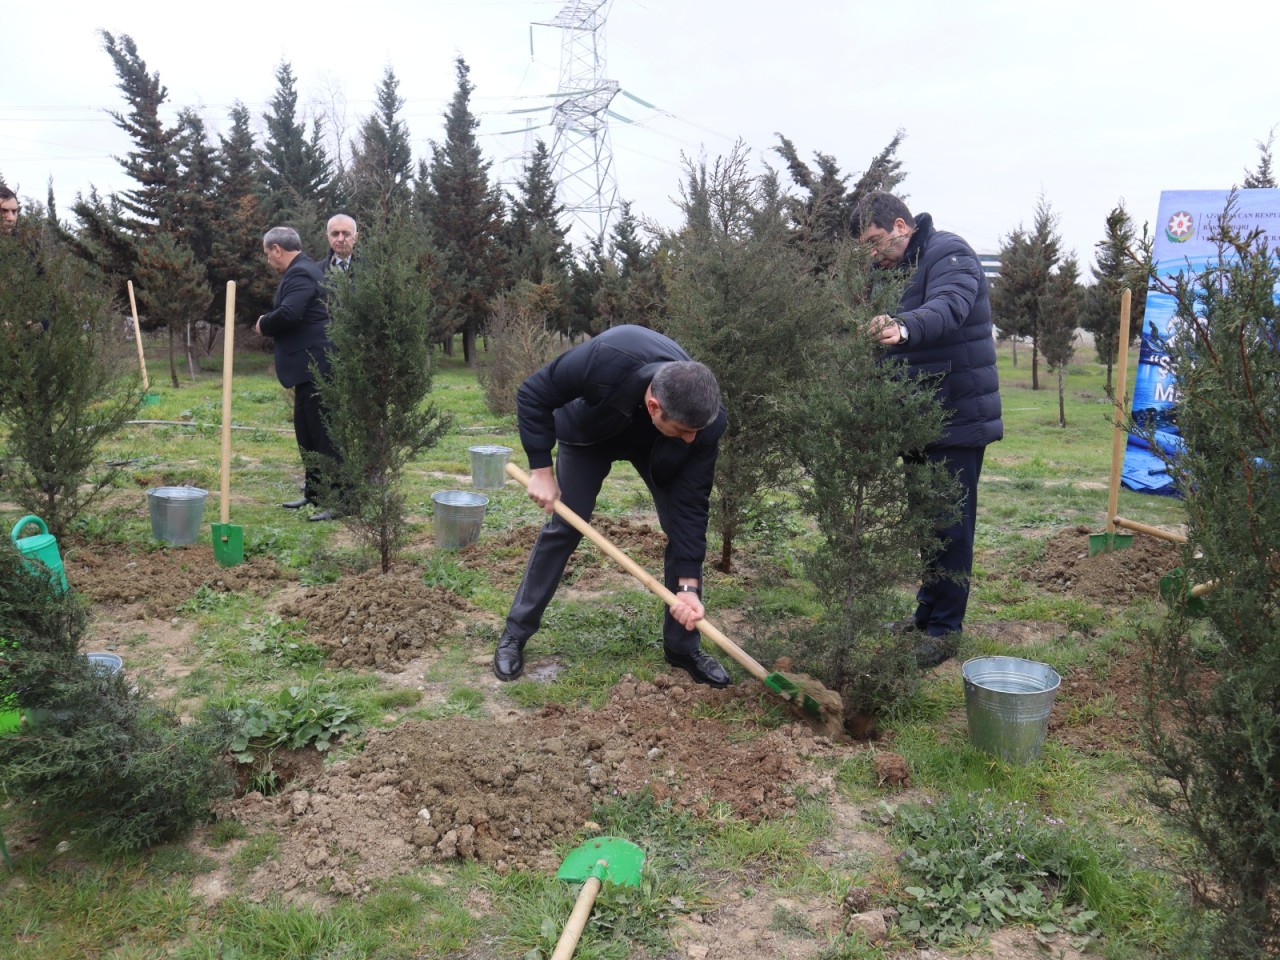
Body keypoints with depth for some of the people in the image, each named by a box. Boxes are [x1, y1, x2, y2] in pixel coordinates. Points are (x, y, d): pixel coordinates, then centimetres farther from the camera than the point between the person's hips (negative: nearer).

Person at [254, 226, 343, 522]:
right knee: (306, 430, 17)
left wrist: (263, 325, -11)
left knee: (324, 433, -8)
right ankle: (315, 492, 26)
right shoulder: (305, 270, 19)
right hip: (310, 366, 11)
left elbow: (288, 313, -29)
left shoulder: (299, 273, -15)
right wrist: (269, 325, 10)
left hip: (314, 366, -11)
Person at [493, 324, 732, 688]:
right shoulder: (605, 359, -46)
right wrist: (541, 469, -28)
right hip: (588, 434, -2)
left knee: (684, 525, -8)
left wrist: (688, 585, -31)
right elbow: (533, 394, -28)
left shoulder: (705, 422, -37)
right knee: (564, 527, -5)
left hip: (656, 449, 2)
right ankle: (515, 634, 9)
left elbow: (690, 503, -29)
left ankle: (683, 646, 7)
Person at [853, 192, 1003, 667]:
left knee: (949, 524, -4)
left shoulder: (949, 254, -13)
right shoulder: (901, 269, 16)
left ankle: (944, 629, 5)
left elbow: (948, 307, -34)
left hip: (958, 419, -9)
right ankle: (927, 613, 29)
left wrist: (903, 327, -53)